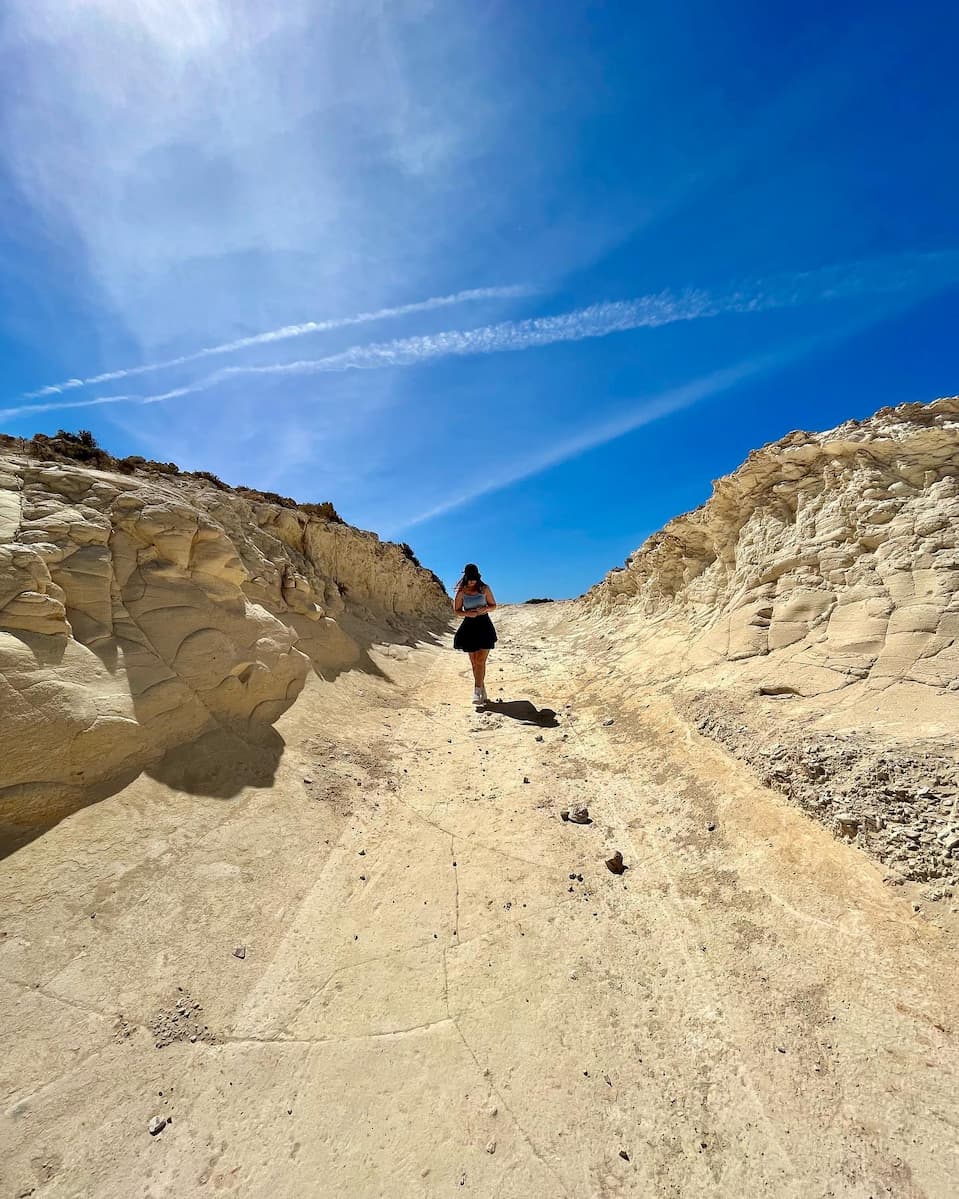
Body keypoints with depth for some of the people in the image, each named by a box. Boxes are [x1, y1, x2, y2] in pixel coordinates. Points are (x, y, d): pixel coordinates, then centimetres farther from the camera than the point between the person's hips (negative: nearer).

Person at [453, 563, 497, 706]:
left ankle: (477, 691, -8)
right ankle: (482, 689, 23)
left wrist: (485, 609, -12)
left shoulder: (484, 589, 0)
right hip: (469, 627, 1)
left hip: (484, 626, -1)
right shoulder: (461, 592, -1)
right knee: (474, 662, 8)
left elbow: (493, 605, 9)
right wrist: (467, 613, -15)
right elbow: (457, 610, 5)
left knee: (481, 661, -9)